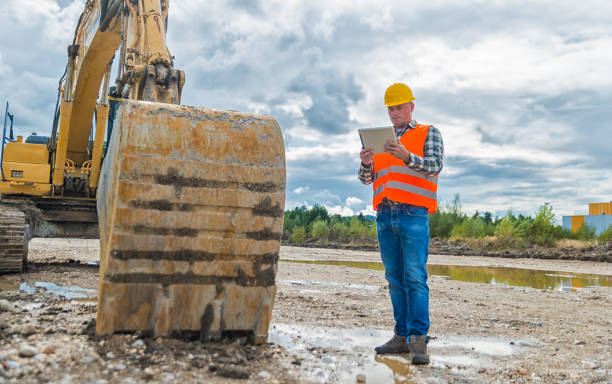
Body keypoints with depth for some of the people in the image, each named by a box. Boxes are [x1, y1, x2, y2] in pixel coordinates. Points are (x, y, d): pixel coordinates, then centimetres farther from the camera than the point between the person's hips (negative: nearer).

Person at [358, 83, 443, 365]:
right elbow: (366, 179, 14)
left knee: (415, 278, -11)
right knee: (395, 279, 6)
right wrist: (366, 163, -9)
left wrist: (406, 157, -26)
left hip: (413, 214, -5)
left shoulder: (429, 133, 10)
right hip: (384, 215, 5)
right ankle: (401, 337, 10)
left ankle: (418, 340, -10)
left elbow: (434, 166, -8)